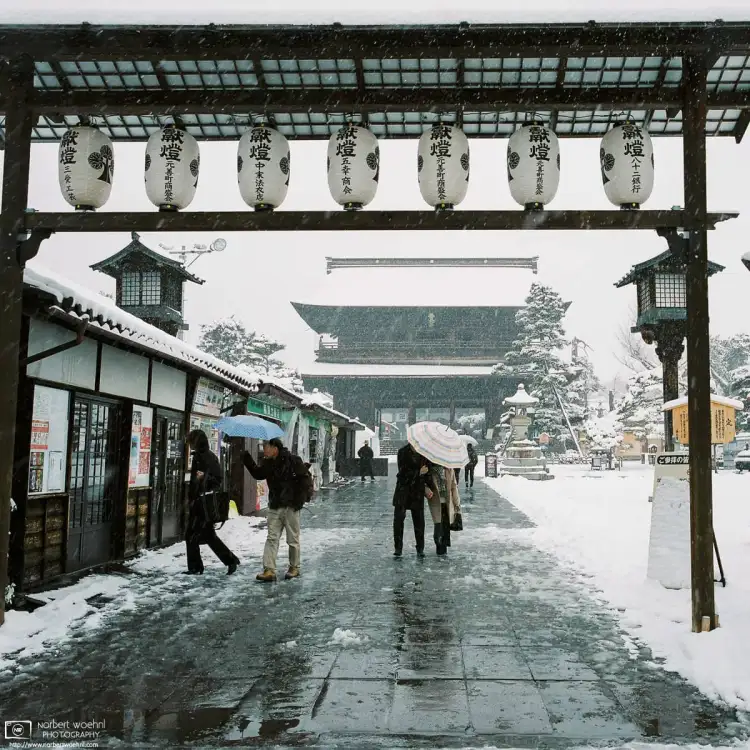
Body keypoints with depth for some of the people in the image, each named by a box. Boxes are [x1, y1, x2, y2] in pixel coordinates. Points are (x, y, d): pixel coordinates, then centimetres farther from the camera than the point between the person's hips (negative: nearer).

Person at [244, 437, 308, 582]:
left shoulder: (293, 461, -12)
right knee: (272, 538, 0)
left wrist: (299, 500, -16)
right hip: (275, 507, 6)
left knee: (293, 539, 6)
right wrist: (247, 459, 11)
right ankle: (269, 570, -1)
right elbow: (257, 474, 22)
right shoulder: (268, 464, 7)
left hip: (290, 506, -6)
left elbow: (305, 478, -12)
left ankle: (294, 568, 21)